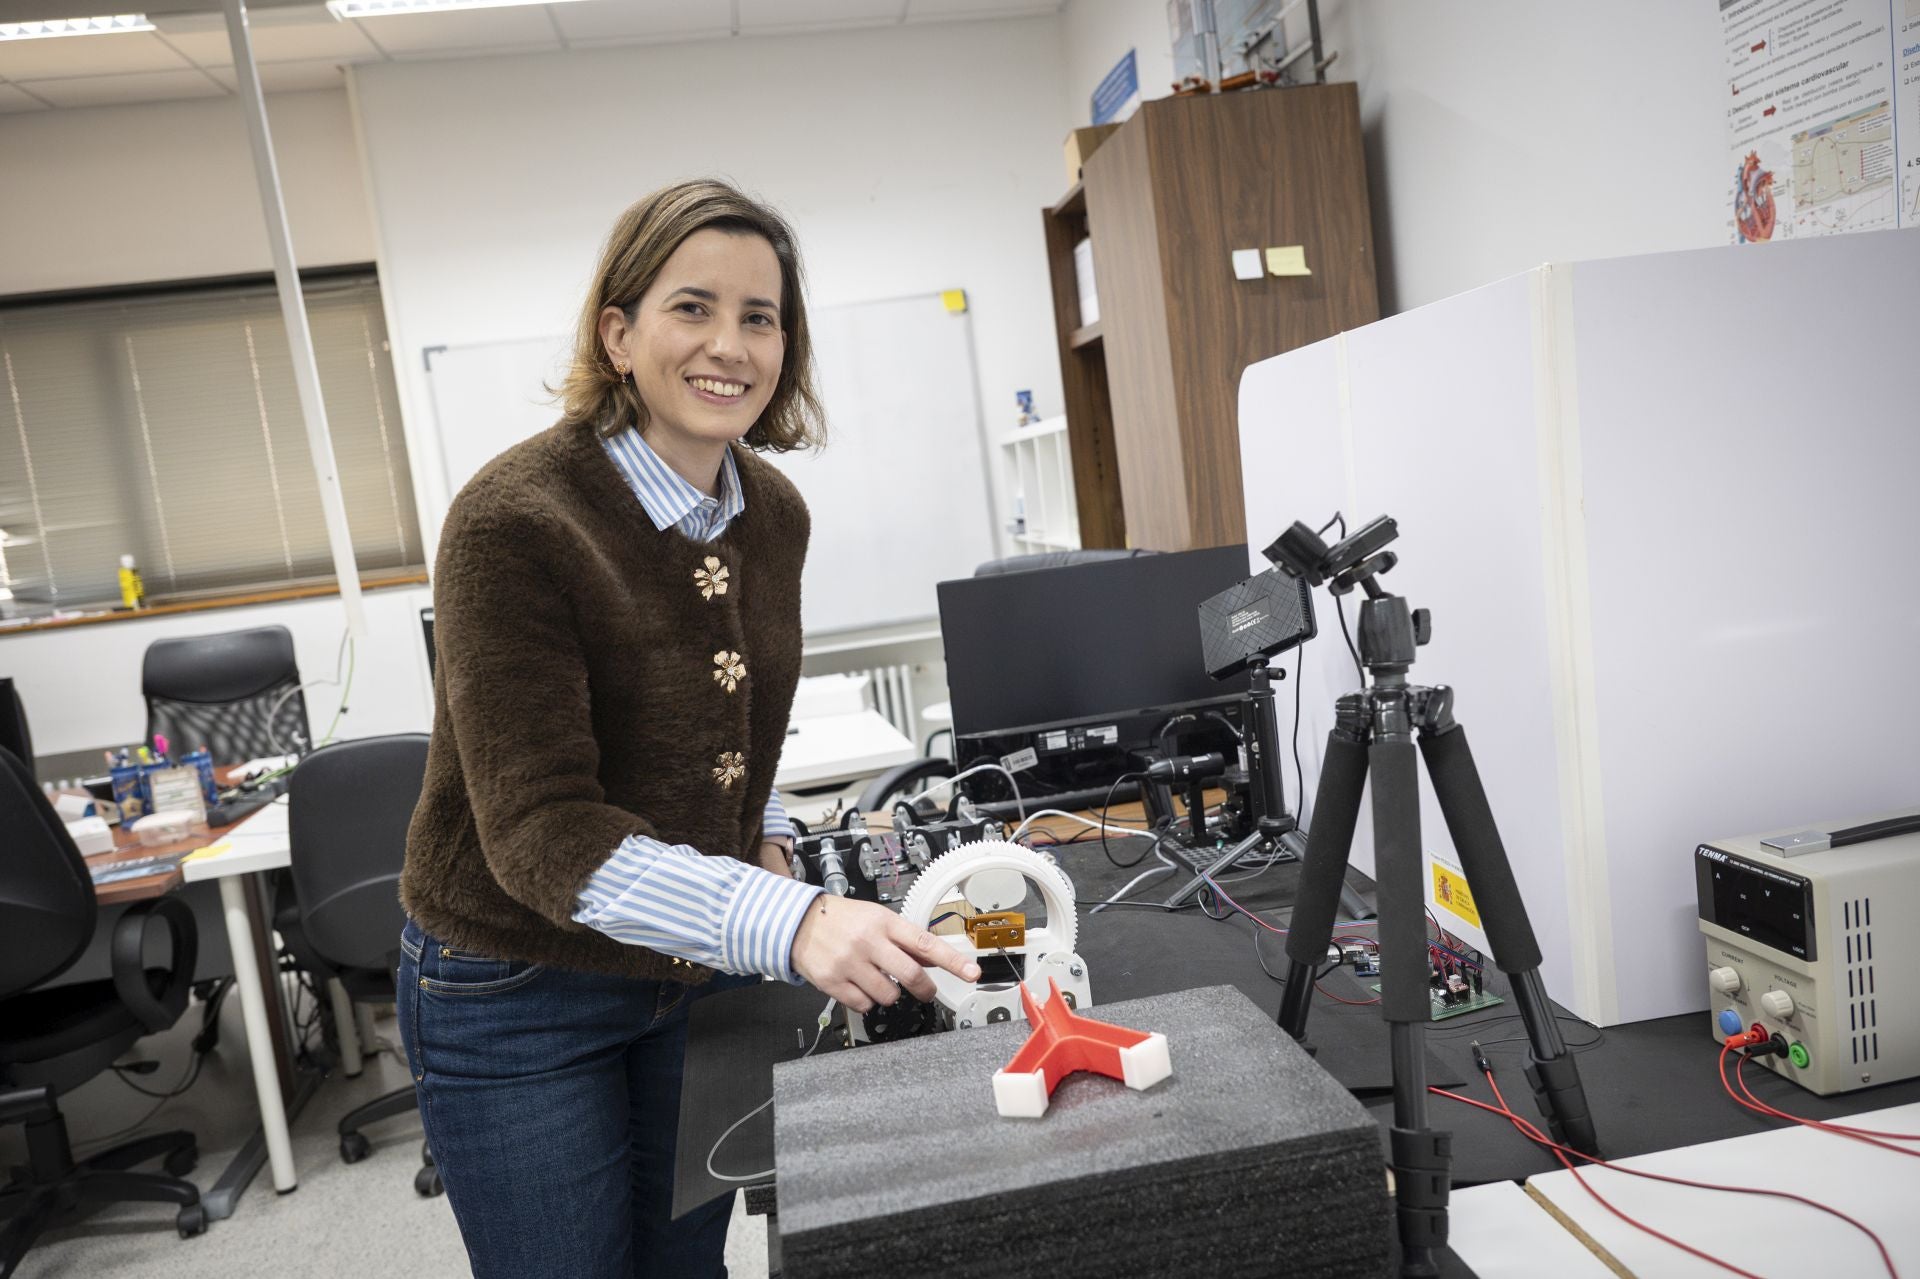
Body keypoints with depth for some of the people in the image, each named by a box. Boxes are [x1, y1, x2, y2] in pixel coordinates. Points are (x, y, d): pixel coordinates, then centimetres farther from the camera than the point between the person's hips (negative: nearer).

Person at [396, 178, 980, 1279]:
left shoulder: (774, 514, -2)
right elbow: (541, 832, -29)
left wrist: (766, 834, -3)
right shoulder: (513, 523, -24)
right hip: (519, 999, -5)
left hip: (700, 978, 6)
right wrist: (787, 921, -42)